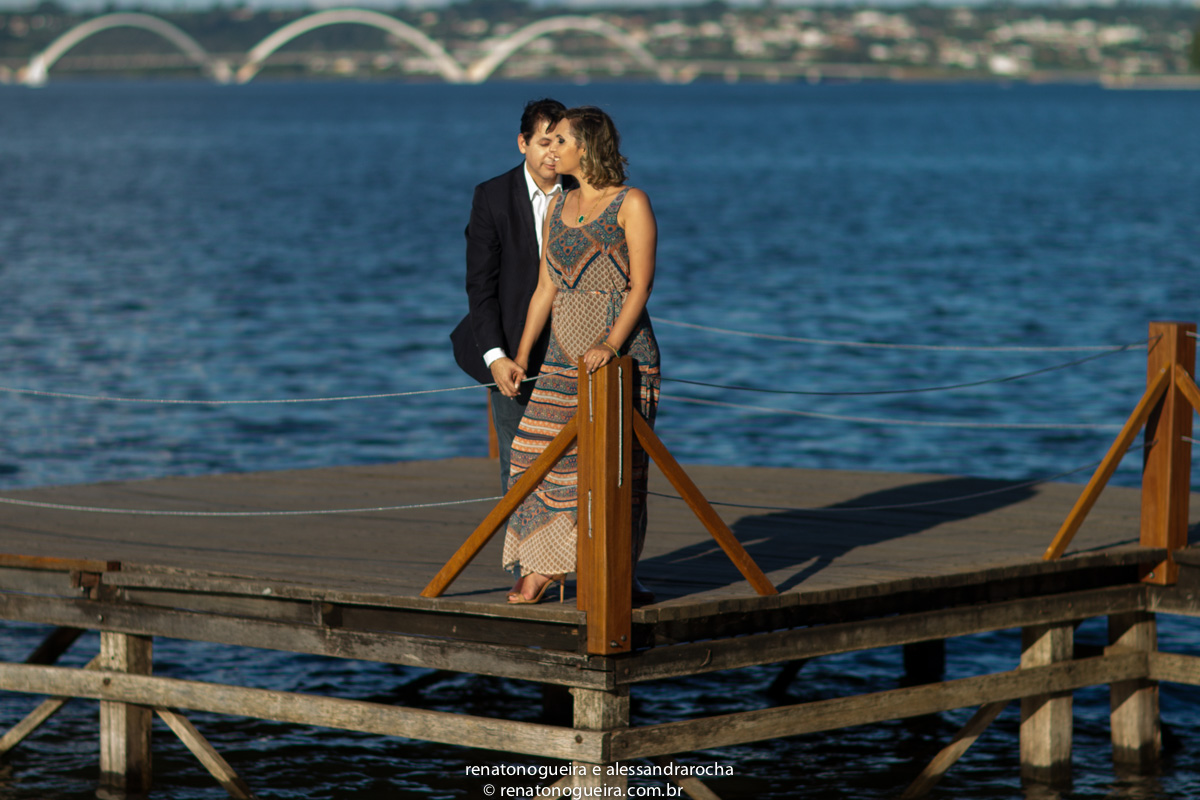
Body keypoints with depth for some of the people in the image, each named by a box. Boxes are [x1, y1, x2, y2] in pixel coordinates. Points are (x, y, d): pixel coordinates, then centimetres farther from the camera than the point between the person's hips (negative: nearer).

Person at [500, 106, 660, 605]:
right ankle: (540, 568, -1)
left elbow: (641, 284, -11)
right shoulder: (559, 207, 14)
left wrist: (610, 344, -23)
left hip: (622, 352, -6)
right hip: (564, 354, 6)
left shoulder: (631, 204, -4)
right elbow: (546, 288, 15)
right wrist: (521, 354, 7)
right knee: (543, 452, -4)